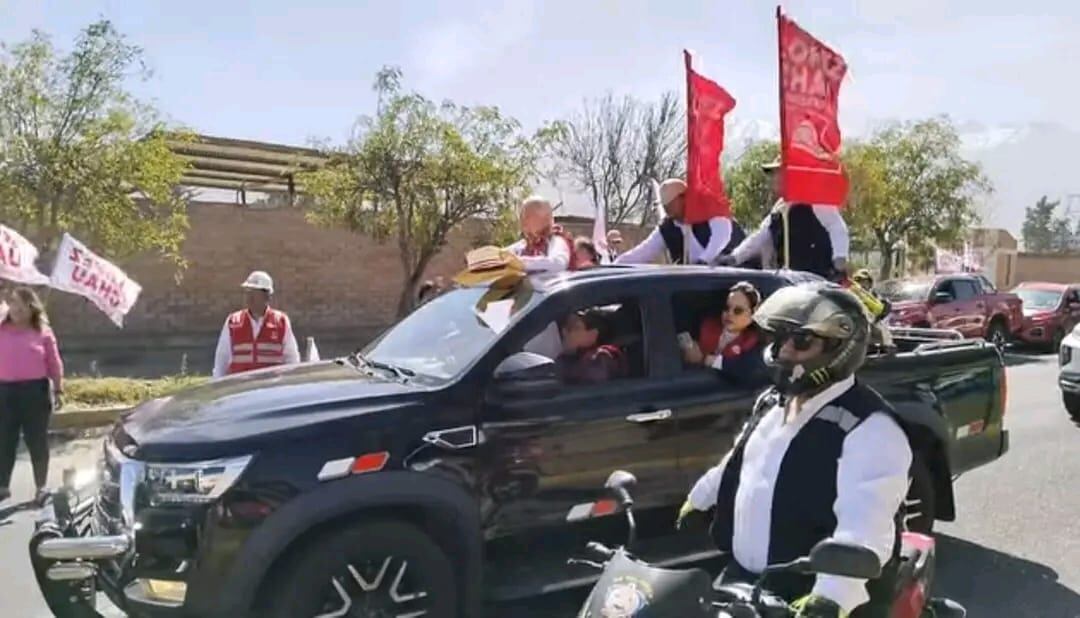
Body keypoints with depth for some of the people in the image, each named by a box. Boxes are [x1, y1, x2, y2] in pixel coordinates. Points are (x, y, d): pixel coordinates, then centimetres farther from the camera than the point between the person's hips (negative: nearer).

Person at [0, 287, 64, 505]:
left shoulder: (43, 332, 1)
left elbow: (54, 363, 3)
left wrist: (58, 390, 1)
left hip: (35, 390, -2)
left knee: (37, 440, 5)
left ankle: (41, 487, 15)